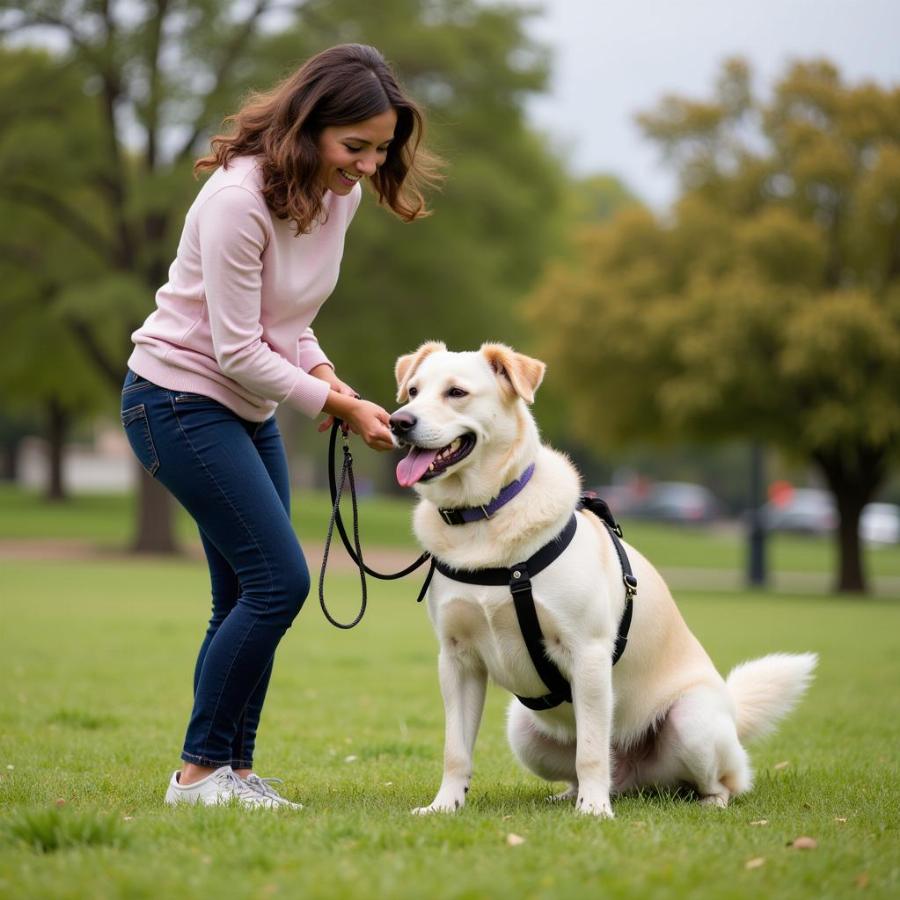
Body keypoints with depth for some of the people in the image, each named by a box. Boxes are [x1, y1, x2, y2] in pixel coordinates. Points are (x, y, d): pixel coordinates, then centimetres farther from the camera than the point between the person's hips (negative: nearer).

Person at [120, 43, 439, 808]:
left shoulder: (341, 194, 1)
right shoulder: (240, 198, -24)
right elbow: (238, 350, -22)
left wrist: (321, 371, -7)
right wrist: (339, 406, -17)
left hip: (249, 406, 8)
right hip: (179, 397, -8)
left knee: (249, 596, 6)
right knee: (278, 579, -14)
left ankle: (232, 770, 13)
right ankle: (199, 770, -3)